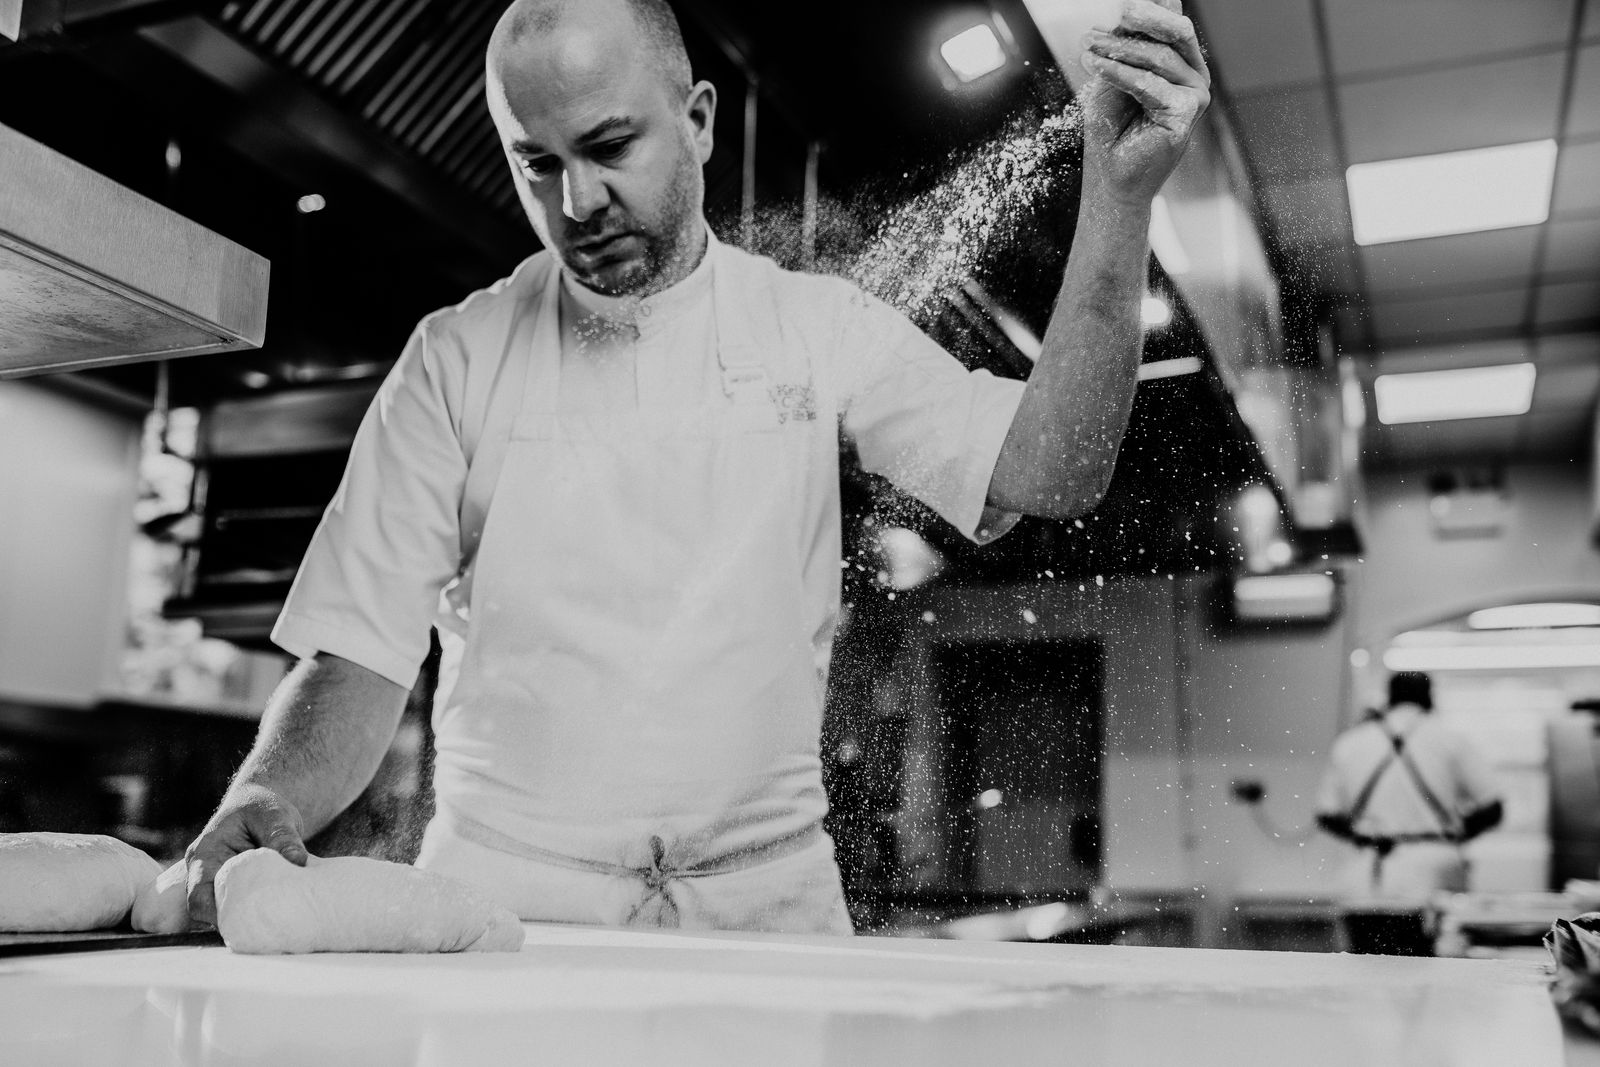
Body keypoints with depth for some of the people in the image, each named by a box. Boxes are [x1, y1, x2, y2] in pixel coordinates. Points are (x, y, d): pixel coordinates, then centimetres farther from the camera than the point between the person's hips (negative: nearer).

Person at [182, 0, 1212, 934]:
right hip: (503, 899, 0)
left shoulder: (819, 327, 4)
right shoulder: (457, 358, 2)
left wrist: (1118, 193, -15)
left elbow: (1047, 476, -6)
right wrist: (265, 798, -20)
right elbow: (360, 658, 0)